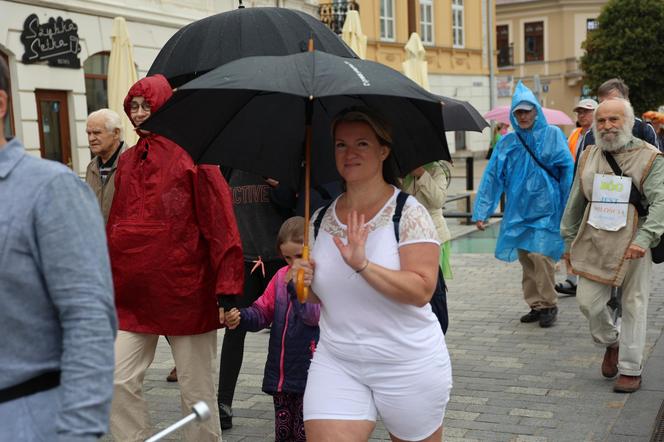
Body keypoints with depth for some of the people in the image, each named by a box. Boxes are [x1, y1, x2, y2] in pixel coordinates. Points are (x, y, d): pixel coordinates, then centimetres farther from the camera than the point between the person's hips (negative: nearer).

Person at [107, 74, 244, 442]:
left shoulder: (191, 156, -6)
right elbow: (115, 227, 16)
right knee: (119, 382, 1)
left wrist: (226, 288, -16)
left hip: (185, 292, -5)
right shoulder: (127, 162, 12)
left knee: (196, 390, 5)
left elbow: (220, 224, -11)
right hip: (133, 294, 5)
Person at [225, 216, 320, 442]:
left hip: (308, 374, -6)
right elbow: (263, 312, 11)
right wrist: (241, 317, -7)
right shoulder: (281, 276, 10)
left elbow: (314, 315, -20)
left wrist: (295, 285, -23)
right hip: (280, 372, 6)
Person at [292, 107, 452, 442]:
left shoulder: (408, 212, -11)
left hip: (408, 363, -3)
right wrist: (305, 281, -6)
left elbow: (421, 291, -20)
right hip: (336, 363, 3)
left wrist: (362, 265, -30)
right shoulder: (321, 219, 4)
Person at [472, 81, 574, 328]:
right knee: (525, 259, 7)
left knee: (540, 255, -13)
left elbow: (567, 169, -2)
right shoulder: (507, 142, 7)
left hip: (545, 209, -4)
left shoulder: (552, 135, 0)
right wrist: (482, 212, 0)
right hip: (518, 210, 4)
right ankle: (536, 305, 19)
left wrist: (568, 208, -10)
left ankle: (549, 305, 3)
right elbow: (492, 176, 5)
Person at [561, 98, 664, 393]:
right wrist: (569, 241, 15)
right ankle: (611, 342, 33)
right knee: (588, 302, 3)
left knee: (634, 306, 4)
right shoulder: (588, 156, 10)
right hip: (594, 242, 4)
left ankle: (631, 370, 17)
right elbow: (575, 203, 15)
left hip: (632, 244, -4)